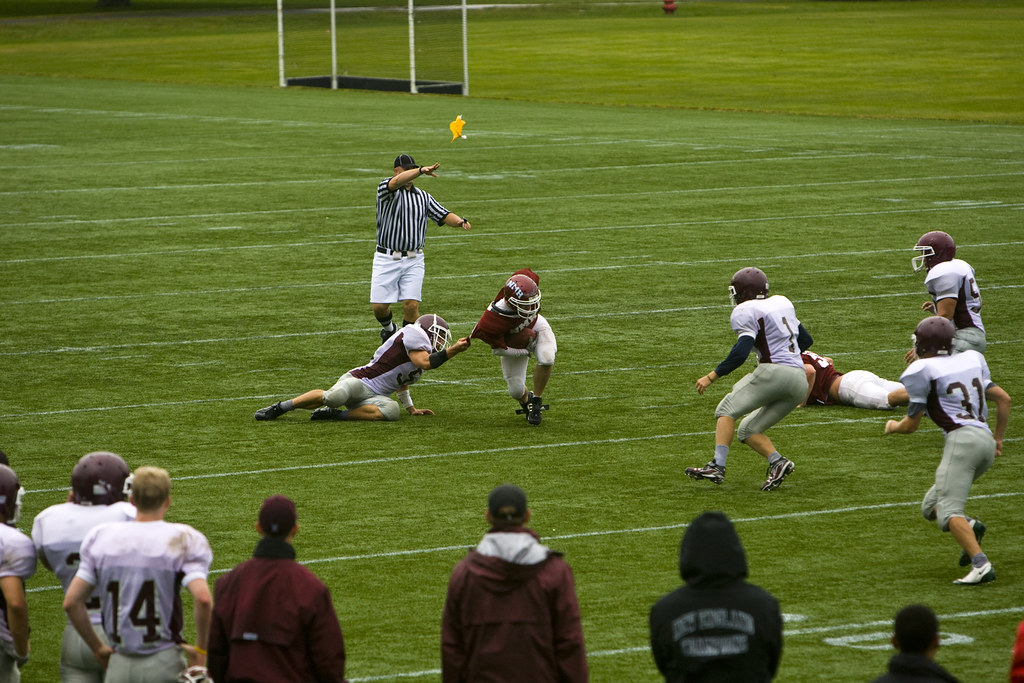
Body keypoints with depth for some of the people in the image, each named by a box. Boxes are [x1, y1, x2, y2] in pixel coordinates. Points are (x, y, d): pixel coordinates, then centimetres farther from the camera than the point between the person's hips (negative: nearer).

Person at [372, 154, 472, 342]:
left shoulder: (423, 197, 13)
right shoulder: (385, 189, -4)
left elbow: (443, 216, 7)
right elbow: (397, 182, -26)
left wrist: (460, 221, -16)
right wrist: (421, 171, -43)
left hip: (413, 261, 2)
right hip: (386, 259, -2)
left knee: (411, 305, -10)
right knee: (379, 306, 0)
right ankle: (389, 328, 33)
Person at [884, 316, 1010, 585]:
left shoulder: (922, 371, 1)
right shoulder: (971, 360, 19)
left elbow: (911, 425, 6)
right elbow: (1004, 399, 22)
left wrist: (893, 426, 29)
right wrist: (998, 437, 34)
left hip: (962, 439, -8)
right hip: (985, 438, 8)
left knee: (948, 511, -15)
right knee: (931, 506, 17)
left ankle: (981, 565, -32)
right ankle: (970, 527, -9)